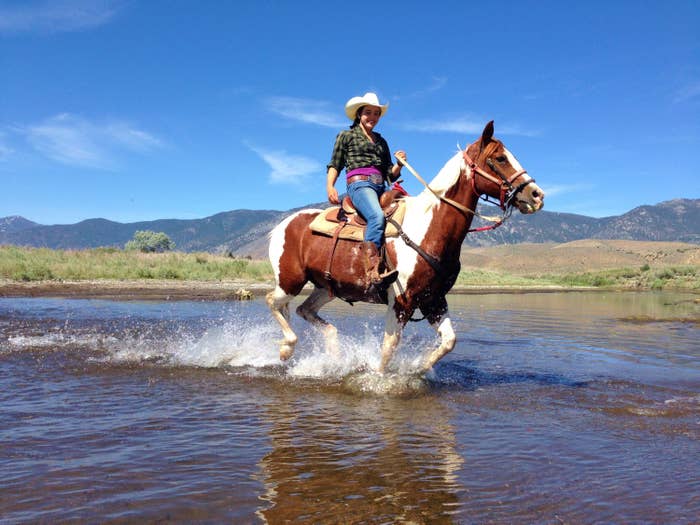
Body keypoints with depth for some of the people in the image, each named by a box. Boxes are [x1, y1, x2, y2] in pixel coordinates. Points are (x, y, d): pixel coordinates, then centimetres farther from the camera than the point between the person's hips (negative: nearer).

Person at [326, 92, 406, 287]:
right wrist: (330, 187, -7)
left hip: (381, 188, 6)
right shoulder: (346, 136, 16)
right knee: (377, 216, -37)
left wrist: (399, 163, 4)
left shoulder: (381, 141, 28)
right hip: (359, 184, -6)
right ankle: (374, 269, -47)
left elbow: (390, 175, 25)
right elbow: (334, 166, 11)